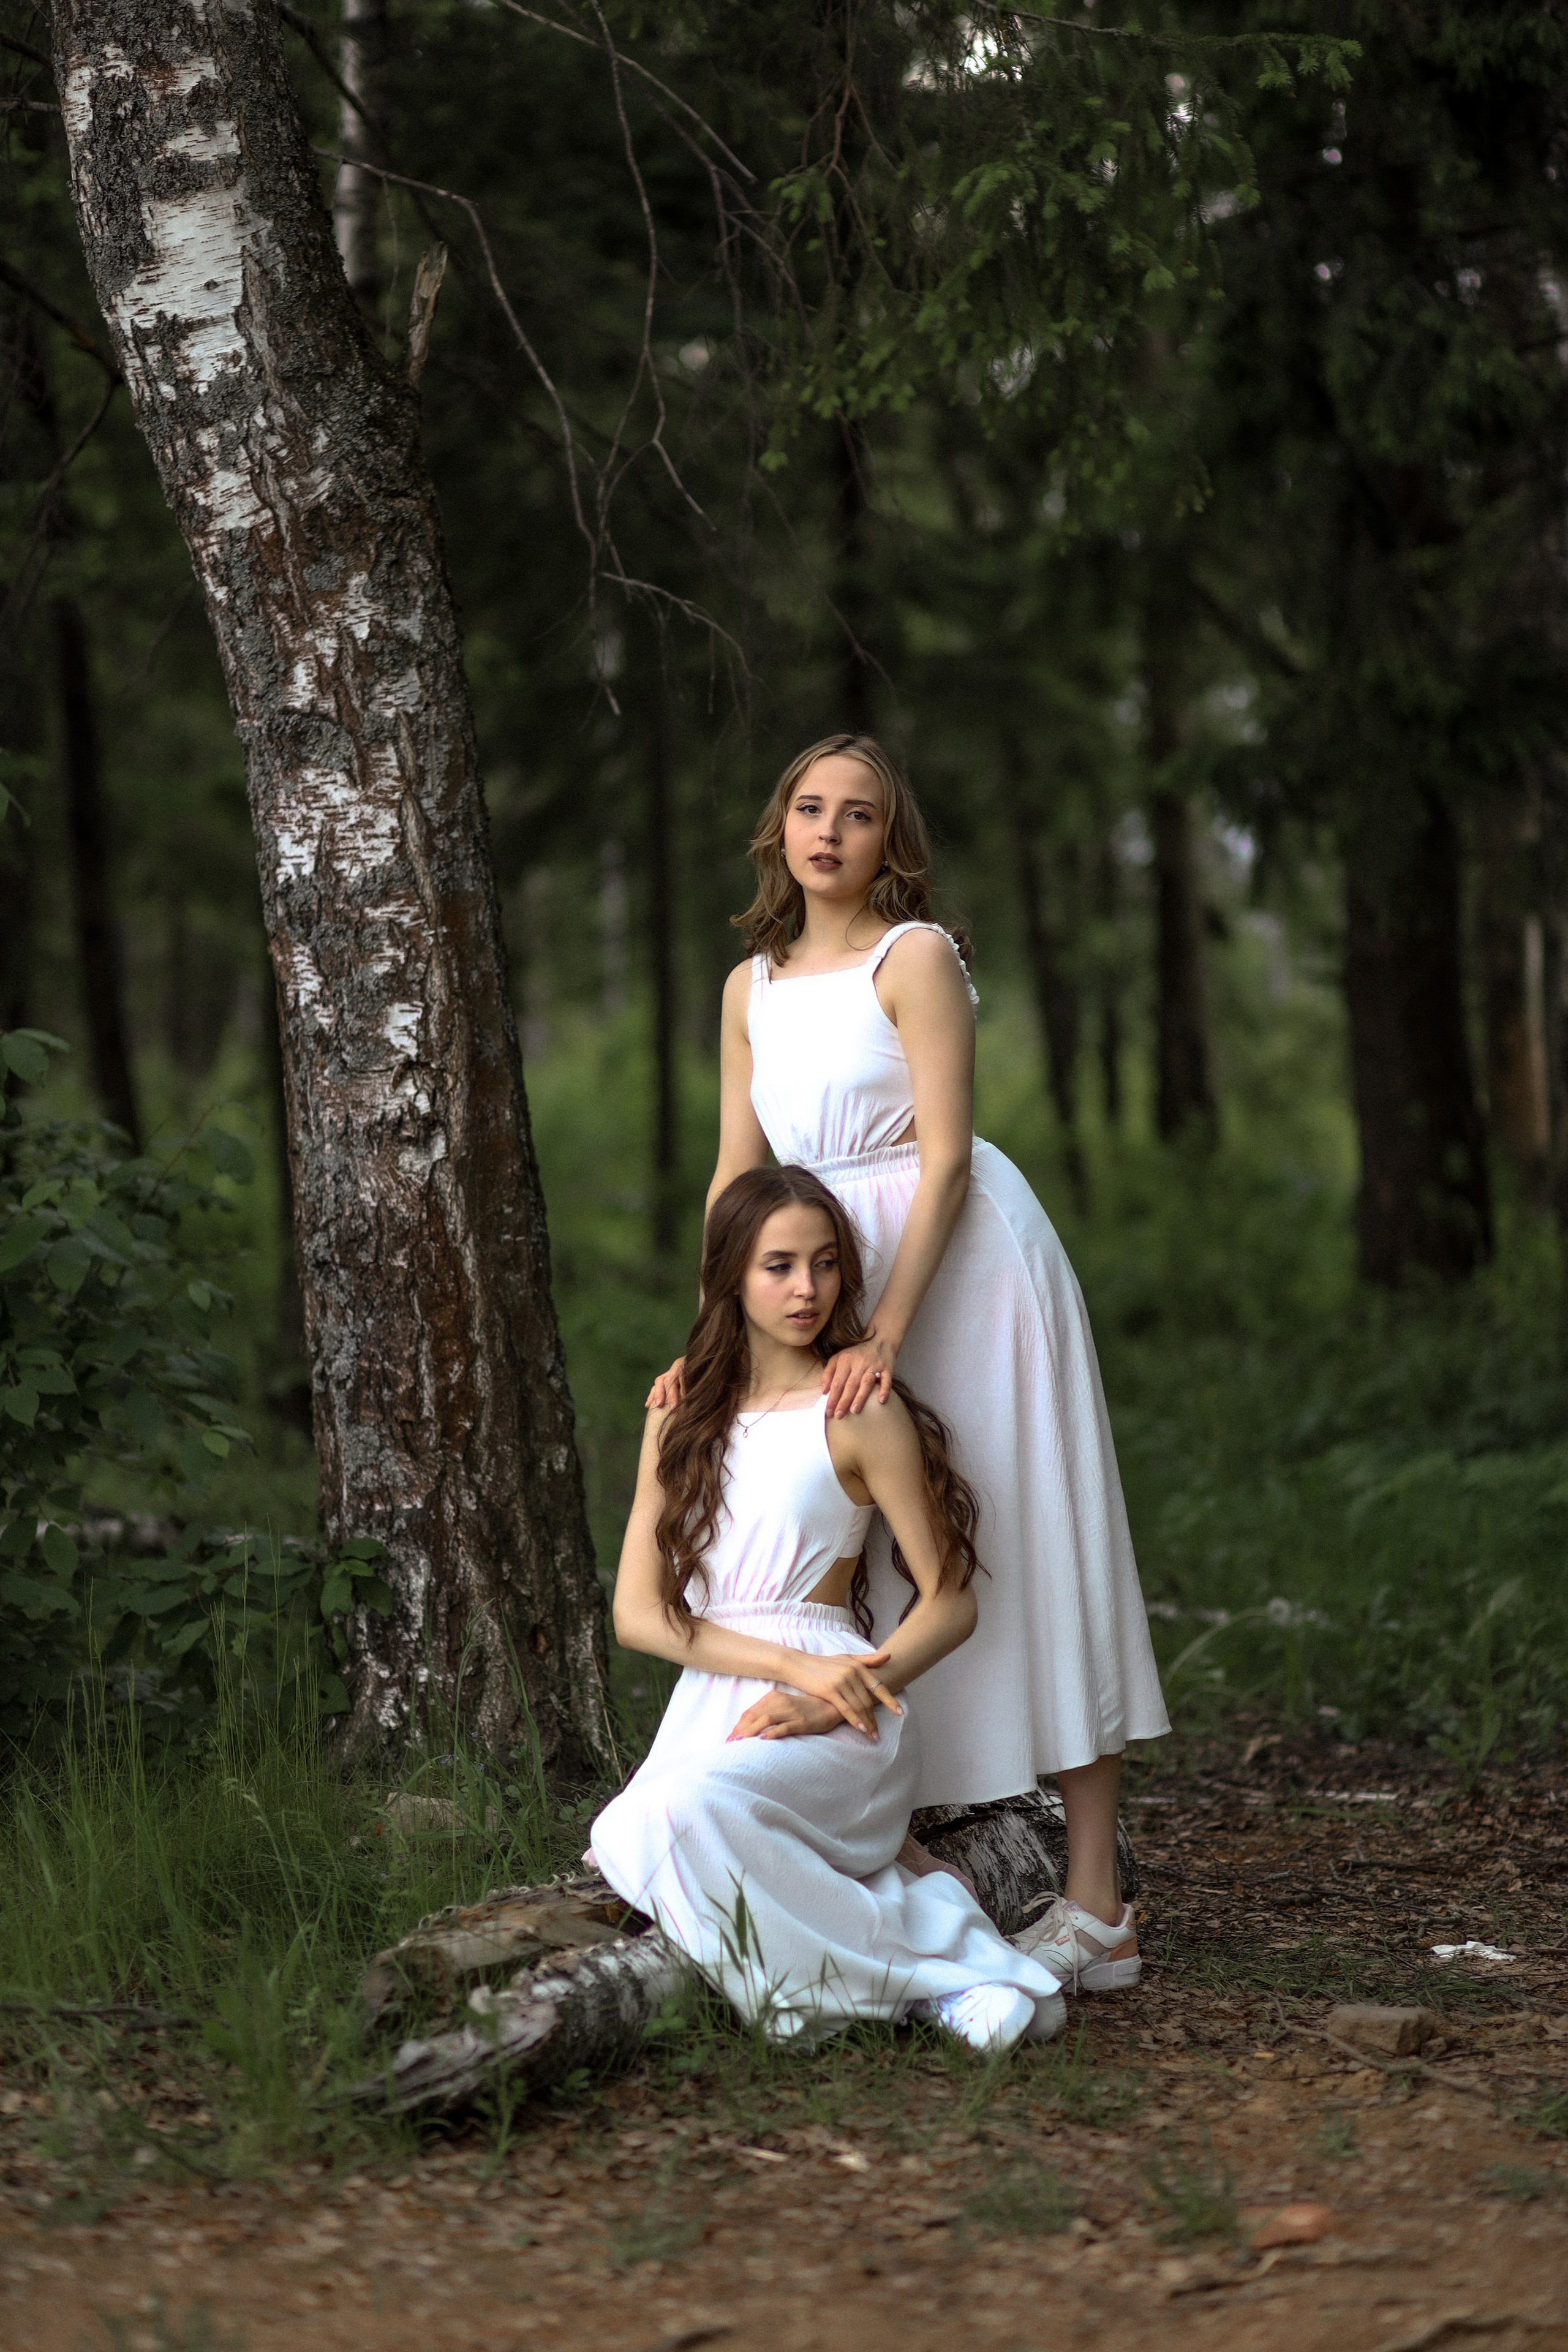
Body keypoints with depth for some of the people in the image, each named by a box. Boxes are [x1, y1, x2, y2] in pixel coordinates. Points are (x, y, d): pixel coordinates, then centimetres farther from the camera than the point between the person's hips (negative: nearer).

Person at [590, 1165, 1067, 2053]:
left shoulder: (858, 1409, 1)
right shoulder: (679, 1415, 15)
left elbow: (950, 1604, -1)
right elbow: (637, 1613, 6)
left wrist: (824, 1705, -17)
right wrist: (795, 1665, -11)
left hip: (836, 1723, -5)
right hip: (709, 1706, 5)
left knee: (685, 1811, -36)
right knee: (624, 1842, -28)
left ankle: (924, 1970, -19)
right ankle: (927, 1931, -12)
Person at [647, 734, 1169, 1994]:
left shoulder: (917, 957, -7)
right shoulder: (752, 987, 13)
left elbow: (944, 1158, -13)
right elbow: (738, 1174, 12)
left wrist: (885, 1335, -20)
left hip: (961, 1265, -7)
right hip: (838, 1278, 7)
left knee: (1023, 1553, -7)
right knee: (879, 1566, 6)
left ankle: (1098, 1910, -8)